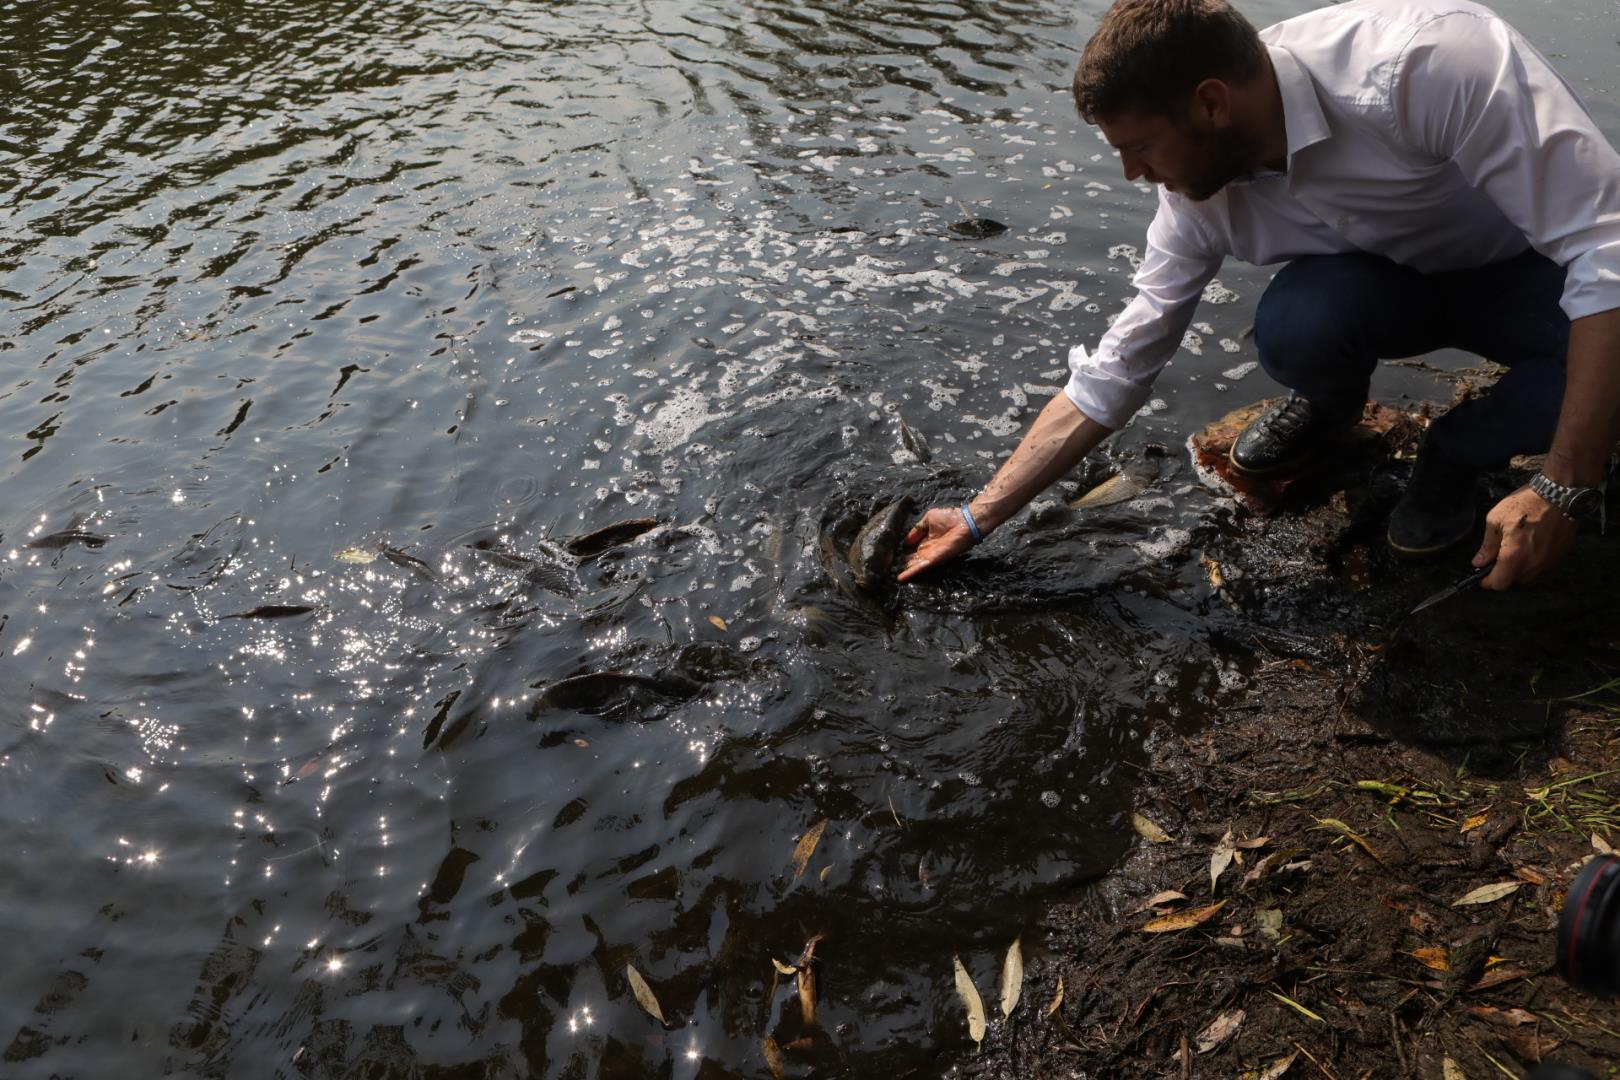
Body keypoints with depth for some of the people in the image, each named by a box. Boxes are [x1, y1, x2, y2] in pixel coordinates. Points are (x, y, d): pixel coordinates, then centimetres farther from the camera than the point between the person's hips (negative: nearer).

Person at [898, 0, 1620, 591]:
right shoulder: (1198, 190, -18)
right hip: (1399, 283, 3)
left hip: (1543, 274, -2)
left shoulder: (1428, 61, -36)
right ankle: (1330, 401, 7)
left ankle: (1459, 450, -2)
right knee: (1290, 328, -32)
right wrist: (978, 518, -10)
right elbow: (1110, 377, -10)